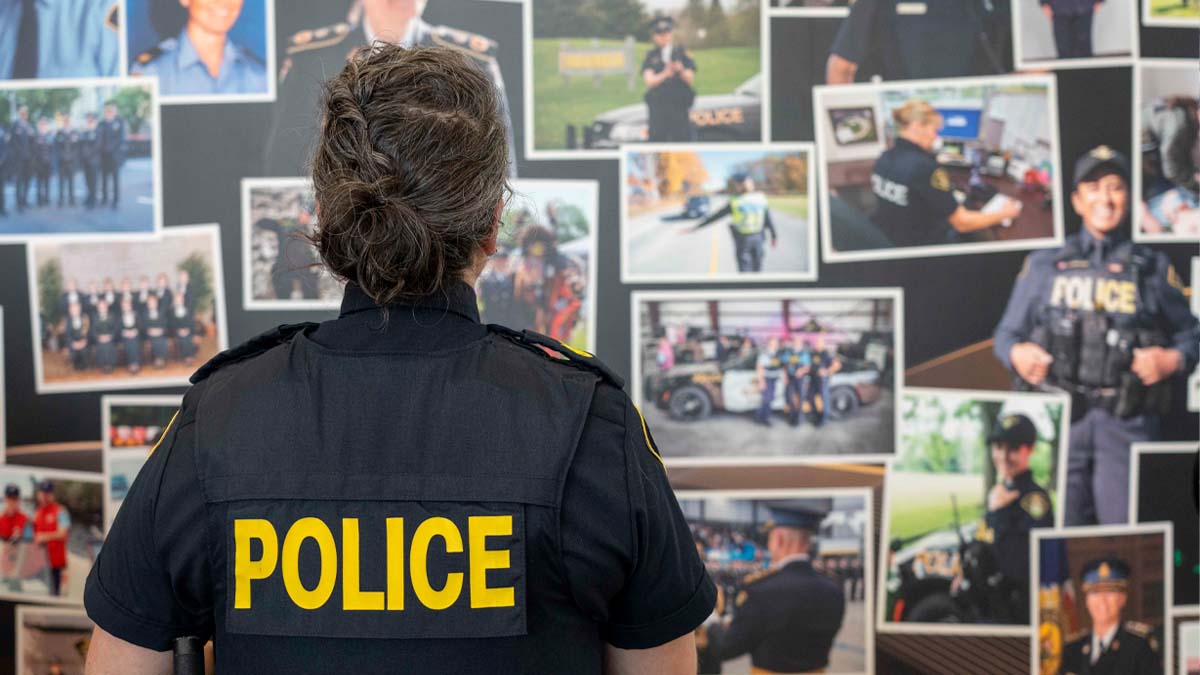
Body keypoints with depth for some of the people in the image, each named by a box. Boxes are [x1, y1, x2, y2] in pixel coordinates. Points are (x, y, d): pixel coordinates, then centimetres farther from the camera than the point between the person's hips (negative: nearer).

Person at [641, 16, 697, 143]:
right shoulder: (651, 57, 8)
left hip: (680, 106, -1)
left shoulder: (682, 54, 8)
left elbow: (690, 78, -2)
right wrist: (664, 74, -26)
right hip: (657, 107, 1)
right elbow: (649, 81, -6)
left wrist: (680, 70, -25)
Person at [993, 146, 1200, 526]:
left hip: (1128, 423, 0)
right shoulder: (1043, 266, 16)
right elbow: (1006, 333, 16)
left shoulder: (1154, 268, 15)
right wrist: (1016, 353, -6)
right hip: (1058, 417, 1)